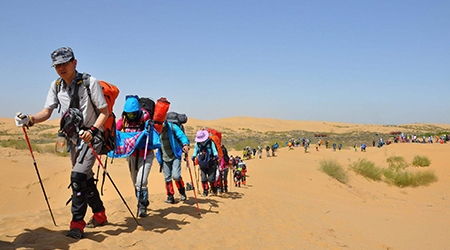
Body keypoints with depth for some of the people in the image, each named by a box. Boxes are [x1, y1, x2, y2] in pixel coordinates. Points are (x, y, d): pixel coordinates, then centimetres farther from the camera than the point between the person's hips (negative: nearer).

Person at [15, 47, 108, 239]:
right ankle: (100, 216, 32)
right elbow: (47, 112, 0)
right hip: (73, 138, 6)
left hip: (91, 136, -6)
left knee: (78, 176, -19)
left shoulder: (90, 82, -15)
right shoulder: (56, 86, 2)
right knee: (85, 179, 15)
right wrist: (30, 119, -20)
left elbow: (104, 111, -13)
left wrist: (92, 131, -27)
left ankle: (77, 224, -10)